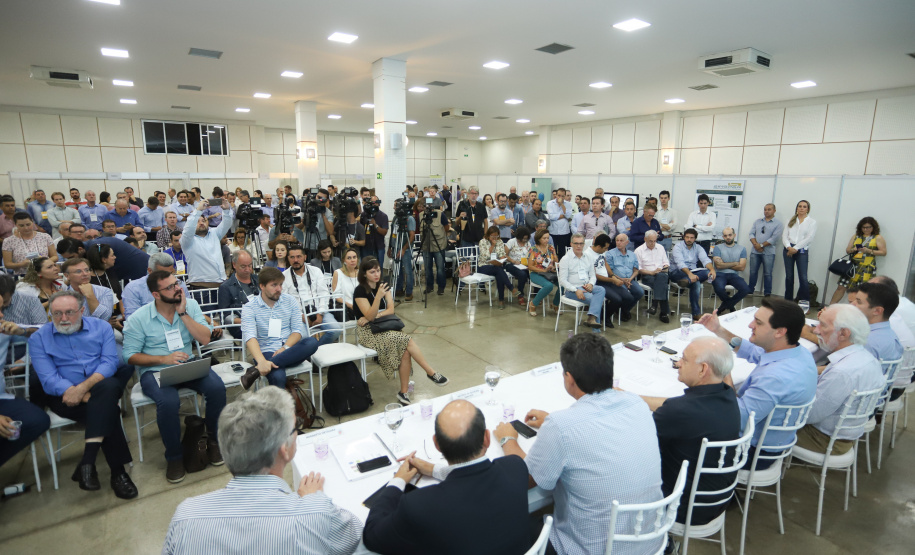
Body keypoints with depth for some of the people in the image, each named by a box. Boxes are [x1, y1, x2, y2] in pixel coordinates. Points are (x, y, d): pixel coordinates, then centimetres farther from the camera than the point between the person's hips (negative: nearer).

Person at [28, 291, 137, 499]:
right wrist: (79, 394, -22)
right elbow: (49, 379, -7)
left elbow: (110, 362, -6)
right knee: (107, 411, -30)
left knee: (108, 387, -37)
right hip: (64, 396, -1)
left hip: (101, 385, 1)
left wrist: (84, 387, -24)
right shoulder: (38, 338, 3)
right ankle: (117, 471, -23)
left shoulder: (101, 327, 6)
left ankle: (87, 463, -34)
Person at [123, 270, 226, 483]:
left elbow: (205, 339, -8)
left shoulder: (190, 305, 0)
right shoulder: (139, 318, -5)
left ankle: (213, 440, 0)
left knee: (217, 387, -26)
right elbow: (130, 356, -3)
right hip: (154, 371, -2)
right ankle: (174, 456, -8)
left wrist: (183, 313, -15)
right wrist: (165, 358, -17)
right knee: (168, 401, -34)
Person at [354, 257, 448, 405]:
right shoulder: (360, 291, -10)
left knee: (405, 351, -23)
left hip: (384, 326, 5)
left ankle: (403, 393, -16)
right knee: (406, 340, -25)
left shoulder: (382, 286, 8)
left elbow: (391, 310, 2)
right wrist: (378, 296, -32)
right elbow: (370, 316, -18)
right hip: (368, 331, -5)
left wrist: (375, 316, -14)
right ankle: (431, 373, -13)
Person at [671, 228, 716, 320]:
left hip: (693, 272, 4)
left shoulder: (698, 248, 12)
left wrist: (712, 269, -32)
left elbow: (705, 259, -9)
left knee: (708, 272, -28)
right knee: (696, 283, -34)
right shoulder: (678, 247, -4)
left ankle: (687, 280, -48)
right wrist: (689, 273, -41)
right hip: (679, 273, -4)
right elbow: (680, 263, -22)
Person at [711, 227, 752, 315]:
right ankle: (731, 306, 1)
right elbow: (718, 265, -7)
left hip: (734, 275, 2)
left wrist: (725, 265, -1)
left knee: (745, 289, -28)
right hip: (720, 274, -2)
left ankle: (725, 305, -2)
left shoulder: (742, 249, 12)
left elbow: (742, 267, 0)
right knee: (719, 288, -35)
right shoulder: (718, 248, 6)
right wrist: (735, 263, 1)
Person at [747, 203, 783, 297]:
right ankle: (750, 290, 18)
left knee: (767, 274, 1)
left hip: (768, 252, -3)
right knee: (753, 272, 8)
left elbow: (774, 238, -9)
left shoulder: (778, 224, 1)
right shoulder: (757, 222, 14)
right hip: (755, 251, 3)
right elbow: (751, 234, 5)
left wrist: (761, 245, -12)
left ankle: (767, 294, 7)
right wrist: (756, 244, -10)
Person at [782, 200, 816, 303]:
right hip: (788, 249, 3)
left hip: (802, 251, -3)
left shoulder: (812, 222, 5)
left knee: (803, 278, -11)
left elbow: (809, 238, -5)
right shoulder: (791, 220, 15)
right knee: (789, 276, 6)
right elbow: (784, 235, 7)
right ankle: (788, 300, 12)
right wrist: (789, 247, -10)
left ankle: (805, 302, -6)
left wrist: (795, 248, -11)